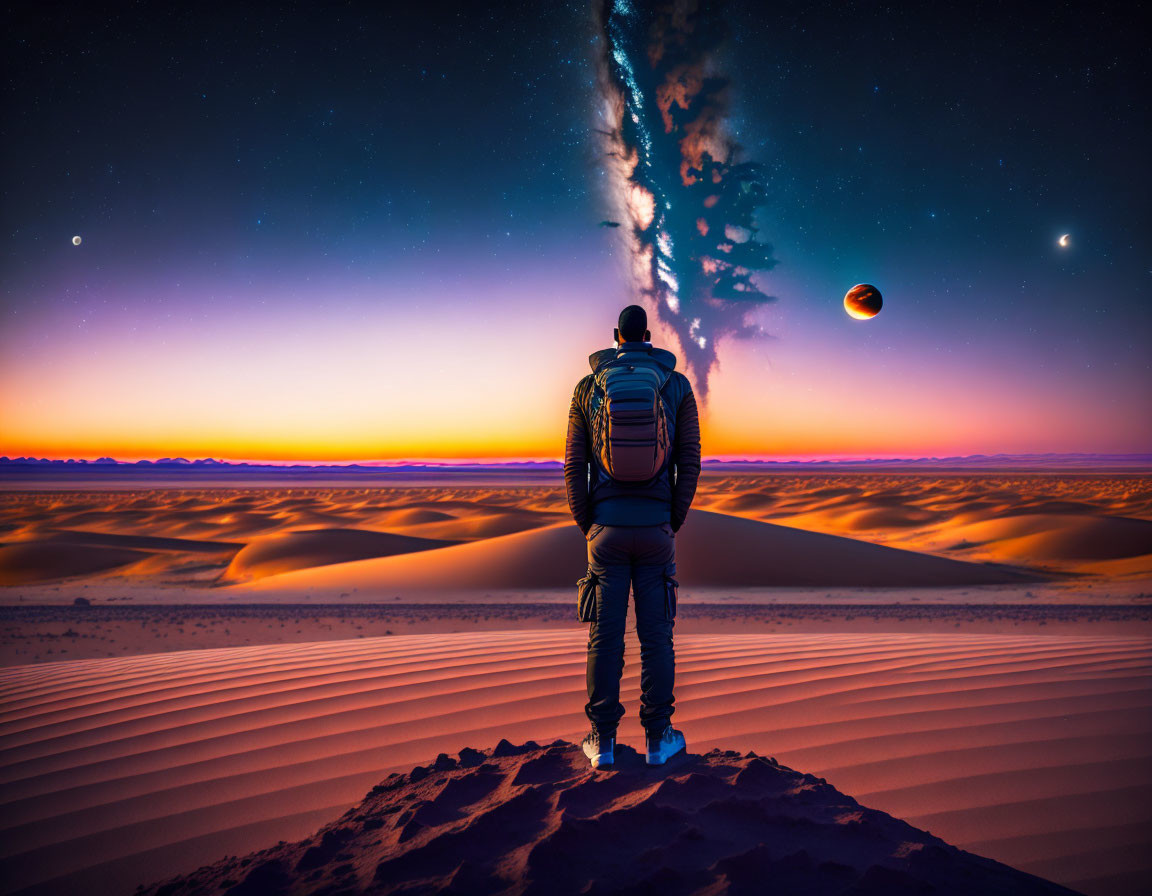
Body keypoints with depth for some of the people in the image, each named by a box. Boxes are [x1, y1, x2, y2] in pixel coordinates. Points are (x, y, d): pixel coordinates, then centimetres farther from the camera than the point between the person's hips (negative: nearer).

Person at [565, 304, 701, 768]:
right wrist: (675, 522, 6)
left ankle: (603, 739, 12)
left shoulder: (588, 387, 1)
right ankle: (658, 737, 15)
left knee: (605, 635, 6)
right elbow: (690, 461, -2)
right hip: (656, 529, 0)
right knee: (656, 634, 8)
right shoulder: (677, 385, 1)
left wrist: (587, 526, 7)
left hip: (607, 528, 0)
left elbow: (574, 464, -1)